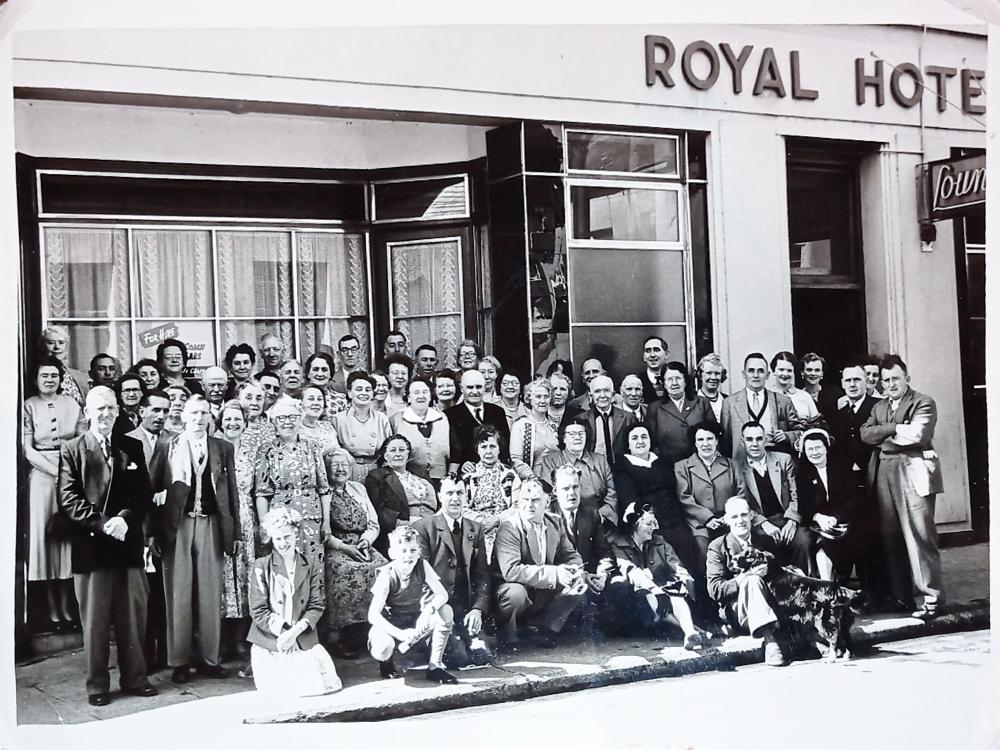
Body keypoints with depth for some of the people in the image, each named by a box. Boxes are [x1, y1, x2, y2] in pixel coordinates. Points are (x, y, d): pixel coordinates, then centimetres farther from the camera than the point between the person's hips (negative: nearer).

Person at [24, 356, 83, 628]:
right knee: (46, 534, -1)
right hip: (41, 475, -2)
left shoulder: (72, 404, 8)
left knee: (69, 534, 1)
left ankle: (67, 606, 7)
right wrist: (55, 471, -13)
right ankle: (52, 608, 4)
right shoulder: (29, 406, 2)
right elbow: (27, 449, -4)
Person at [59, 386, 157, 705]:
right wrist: (103, 523, -16)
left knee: (133, 616, 8)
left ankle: (134, 678, 19)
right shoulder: (71, 450, 3)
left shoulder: (133, 448, 12)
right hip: (90, 547, -3)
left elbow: (145, 494, 6)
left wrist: (125, 519, -12)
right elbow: (69, 499, -5)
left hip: (128, 545, 3)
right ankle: (97, 684, 14)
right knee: (94, 619, 4)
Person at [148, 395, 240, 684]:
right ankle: (179, 661, 8)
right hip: (177, 526, -1)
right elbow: (152, 488, 2)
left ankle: (210, 658, 11)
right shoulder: (166, 447, 5)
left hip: (211, 526, 1)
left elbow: (232, 492, 10)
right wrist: (152, 531, -4)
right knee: (178, 595, 1)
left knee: (210, 595, 3)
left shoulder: (223, 448, 10)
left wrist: (234, 532, 5)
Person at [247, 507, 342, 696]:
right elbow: (258, 610, -3)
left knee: (323, 684, -12)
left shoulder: (311, 567, 8)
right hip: (269, 641, -2)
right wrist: (282, 632, -15)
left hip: (303, 640, 2)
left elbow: (316, 607, 3)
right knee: (278, 691, -16)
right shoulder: (262, 566, 2)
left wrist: (295, 631, -14)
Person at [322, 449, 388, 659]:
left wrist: (365, 542, -3)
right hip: (333, 549, -4)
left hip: (362, 546, 5)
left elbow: (373, 525, 18)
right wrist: (343, 547, -15)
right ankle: (335, 634, -27)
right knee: (348, 571, -34)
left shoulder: (359, 490, 20)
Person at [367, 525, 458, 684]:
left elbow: (442, 594, -17)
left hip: (416, 623, 3)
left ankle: (435, 666, -12)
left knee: (445, 611, -24)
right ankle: (386, 660, 6)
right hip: (391, 624, -3)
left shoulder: (422, 566, -12)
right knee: (382, 651, -36)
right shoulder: (387, 575, -21)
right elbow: (373, 615, -26)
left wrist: (430, 609, -39)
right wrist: (400, 634, -38)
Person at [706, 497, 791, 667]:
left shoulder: (765, 540, 12)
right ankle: (771, 639, -44)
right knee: (753, 581, -32)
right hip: (735, 612, -2)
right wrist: (744, 577, -21)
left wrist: (768, 570, -11)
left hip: (769, 605, 3)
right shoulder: (717, 547, 1)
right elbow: (715, 590, -9)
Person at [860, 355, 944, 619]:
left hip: (912, 472, -6)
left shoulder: (923, 403, 2)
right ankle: (900, 595, 17)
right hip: (883, 475, 6)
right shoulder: (878, 407, 20)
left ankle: (932, 597, -4)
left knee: (919, 535, -8)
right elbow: (866, 434, 4)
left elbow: (918, 434, -14)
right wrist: (897, 427, -7)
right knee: (890, 537, 8)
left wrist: (884, 436, -2)